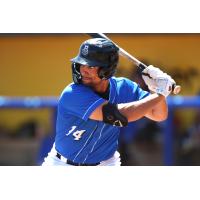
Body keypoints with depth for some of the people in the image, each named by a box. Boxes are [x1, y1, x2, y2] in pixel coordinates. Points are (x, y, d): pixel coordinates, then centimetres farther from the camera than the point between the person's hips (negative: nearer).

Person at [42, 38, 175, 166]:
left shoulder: (123, 88, -10)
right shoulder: (72, 94, -27)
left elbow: (159, 115, -2)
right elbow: (117, 115, -37)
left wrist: (158, 90, -22)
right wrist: (159, 95, -29)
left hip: (105, 165, 2)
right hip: (63, 166, -2)